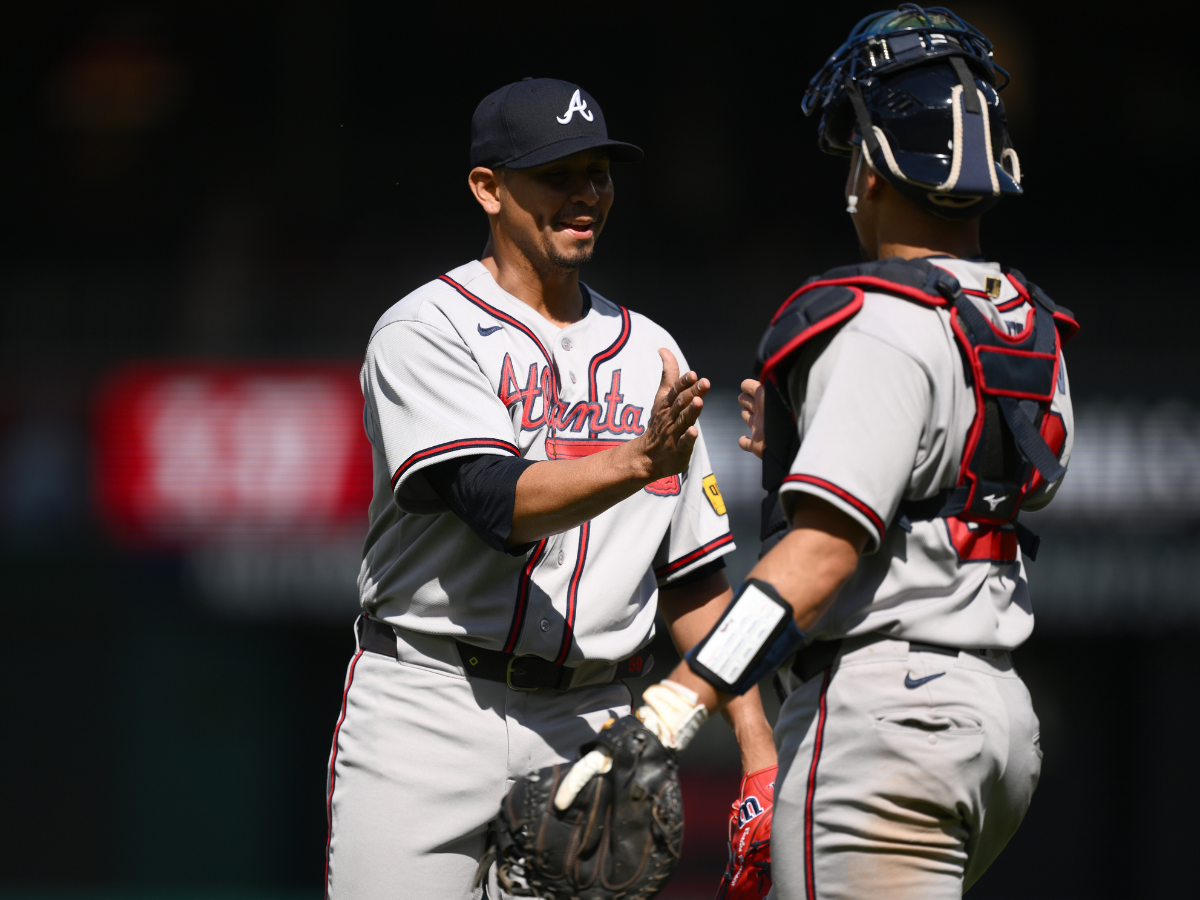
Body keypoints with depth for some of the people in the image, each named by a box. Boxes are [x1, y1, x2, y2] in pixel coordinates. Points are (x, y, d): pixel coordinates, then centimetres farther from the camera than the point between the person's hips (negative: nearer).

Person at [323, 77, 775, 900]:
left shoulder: (647, 354, 15)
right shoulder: (424, 331, -3)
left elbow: (692, 573, 16)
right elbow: (498, 500, -18)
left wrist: (757, 741, 6)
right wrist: (637, 462, -34)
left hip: (591, 727, 4)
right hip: (428, 707, -4)